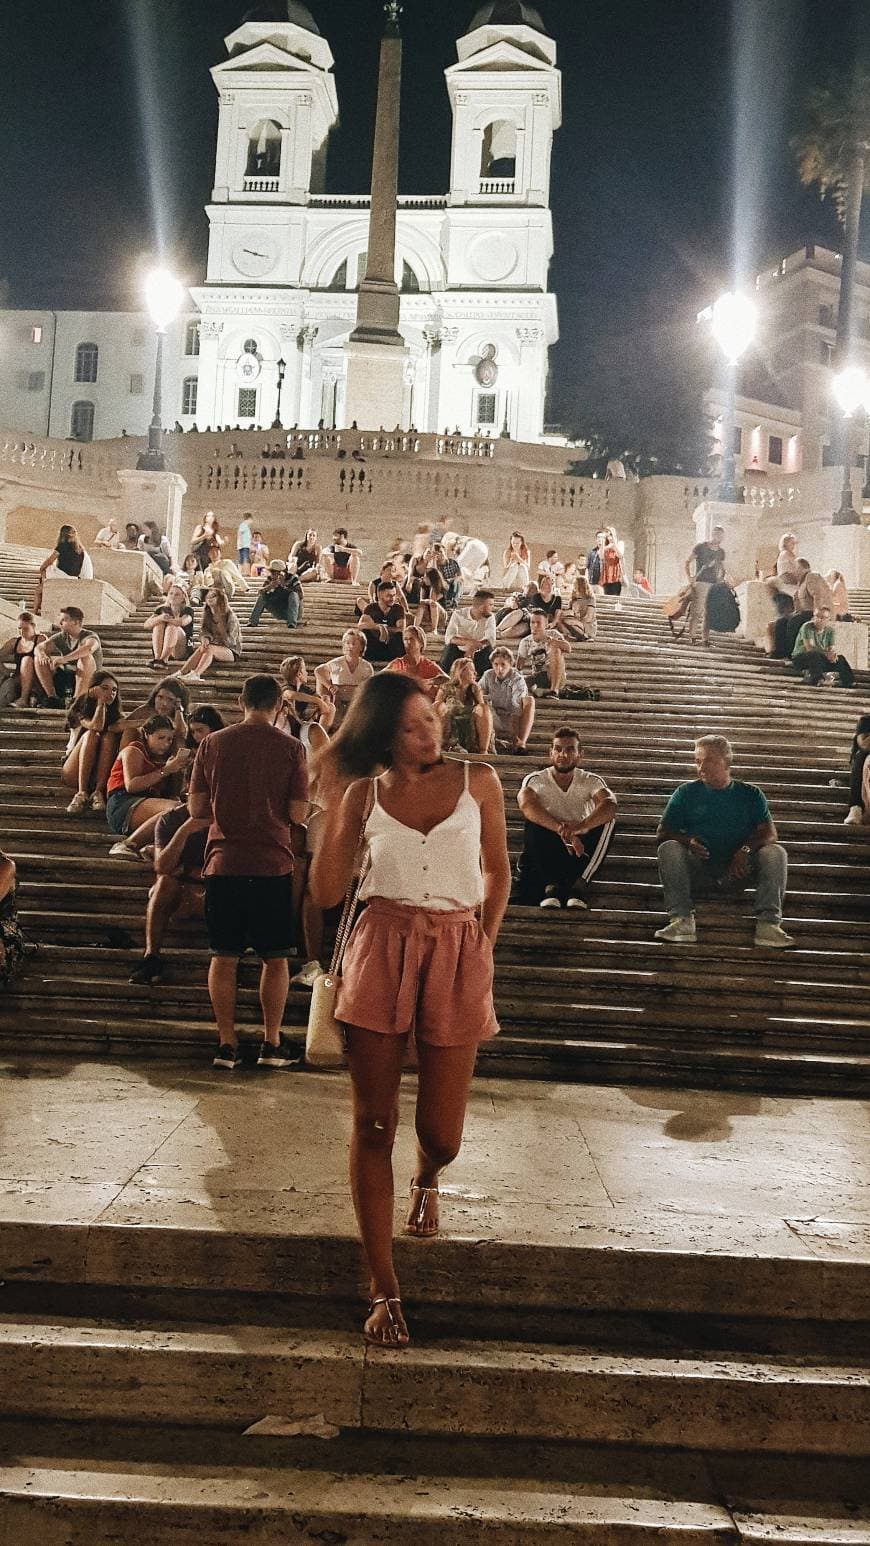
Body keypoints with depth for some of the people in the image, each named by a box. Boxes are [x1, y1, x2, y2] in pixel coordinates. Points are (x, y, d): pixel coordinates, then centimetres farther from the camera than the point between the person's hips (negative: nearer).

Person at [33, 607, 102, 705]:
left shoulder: (90, 636, -13)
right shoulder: (61, 637, 6)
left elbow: (89, 648, -37)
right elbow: (39, 647, -3)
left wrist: (65, 658, -49)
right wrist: (41, 655, -29)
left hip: (87, 681, -6)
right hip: (66, 678, 6)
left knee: (85, 657, -34)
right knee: (38, 659, -6)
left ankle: (78, 699, -34)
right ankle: (53, 697, -16)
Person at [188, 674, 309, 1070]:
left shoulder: (213, 744, 1)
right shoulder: (290, 748, -4)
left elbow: (197, 808, 3)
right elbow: (298, 814, -6)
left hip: (223, 861, 2)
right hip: (273, 864, -1)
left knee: (224, 956, 9)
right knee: (275, 957, 10)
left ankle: (227, 1044, 11)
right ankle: (272, 1044, 13)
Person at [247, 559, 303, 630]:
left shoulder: (293, 578, -14)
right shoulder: (270, 578, -2)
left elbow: (300, 595, -28)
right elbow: (260, 592, -12)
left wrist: (284, 585, -36)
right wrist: (269, 587, -34)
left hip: (292, 610, -4)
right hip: (278, 612, 4)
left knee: (293, 595, -30)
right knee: (262, 596, -10)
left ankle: (292, 623, -41)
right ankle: (252, 623, -13)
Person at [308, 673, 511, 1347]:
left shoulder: (478, 780, 5)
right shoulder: (365, 795, 6)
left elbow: (498, 873, 14)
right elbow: (327, 892, 0)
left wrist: (485, 944, 4)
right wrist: (330, 798, -1)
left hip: (456, 957, 0)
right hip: (380, 950, 1)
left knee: (439, 1135, 1)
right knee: (374, 1127, 0)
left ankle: (426, 1181, 42)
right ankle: (385, 1291, 11)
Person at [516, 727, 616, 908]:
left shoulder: (590, 781, -1)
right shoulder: (536, 780, -4)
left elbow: (610, 804, -24)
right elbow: (526, 804, -28)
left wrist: (582, 826, -46)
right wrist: (560, 829, -45)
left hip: (580, 847, 1)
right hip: (547, 849, -1)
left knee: (608, 820, -24)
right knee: (533, 820, -28)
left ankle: (580, 884, -33)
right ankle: (551, 884, -34)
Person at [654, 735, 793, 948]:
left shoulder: (750, 794, 15)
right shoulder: (686, 793, 15)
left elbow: (769, 833, 1)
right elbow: (663, 833, 5)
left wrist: (746, 850, -20)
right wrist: (688, 841, -17)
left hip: (738, 869, 0)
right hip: (699, 869, 0)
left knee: (775, 852, -25)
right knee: (669, 848, -27)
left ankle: (768, 923, -33)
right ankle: (681, 920, -36)